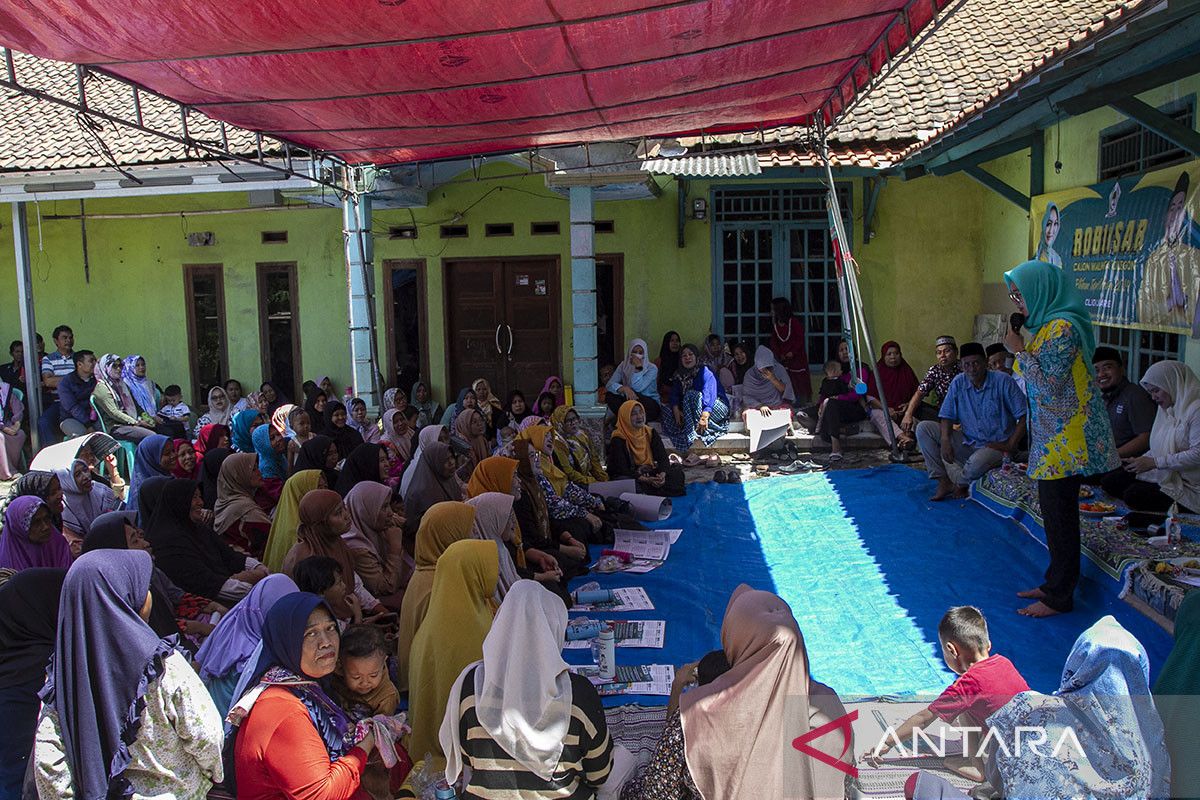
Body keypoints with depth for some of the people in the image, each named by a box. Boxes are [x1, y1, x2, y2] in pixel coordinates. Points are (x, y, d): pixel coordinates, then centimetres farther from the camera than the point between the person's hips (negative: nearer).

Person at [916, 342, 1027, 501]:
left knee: (978, 461, -40)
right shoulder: (958, 382, 1)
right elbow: (947, 415, 2)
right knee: (923, 428, -10)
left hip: (997, 445, -5)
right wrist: (945, 440, -16)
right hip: (968, 442, 5)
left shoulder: (1003, 382, -11)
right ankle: (943, 481, -14)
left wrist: (1010, 446, -19)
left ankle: (961, 484, -2)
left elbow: (1024, 416, -13)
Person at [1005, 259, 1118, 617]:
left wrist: (1021, 351, -16)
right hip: (1052, 437, 10)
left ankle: (1059, 597, 9)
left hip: (1064, 437, -10)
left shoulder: (1062, 327, -18)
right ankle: (1055, 584, 28)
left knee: (1060, 514, -2)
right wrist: (1022, 350, 9)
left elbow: (1050, 386, -21)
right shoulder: (1046, 325, 12)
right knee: (1053, 510, 16)